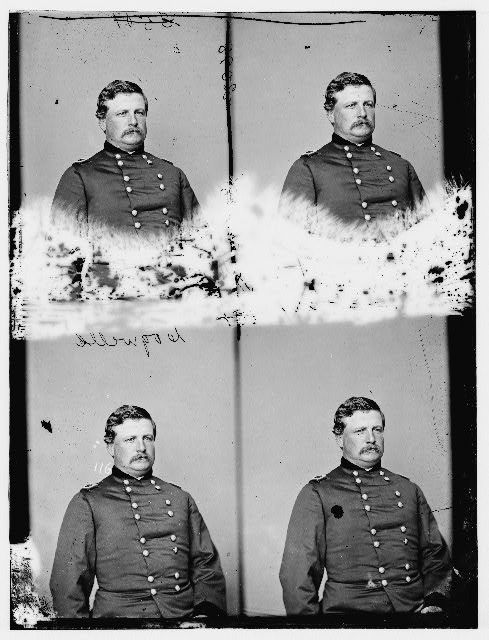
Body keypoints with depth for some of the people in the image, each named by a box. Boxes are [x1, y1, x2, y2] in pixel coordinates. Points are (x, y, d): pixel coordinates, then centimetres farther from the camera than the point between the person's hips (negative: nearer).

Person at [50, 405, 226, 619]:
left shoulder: (180, 498, 17)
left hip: (185, 615, 2)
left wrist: (206, 610, -2)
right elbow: (67, 580, 3)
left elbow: (206, 565, 15)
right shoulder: (87, 503, 6)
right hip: (119, 614, -2)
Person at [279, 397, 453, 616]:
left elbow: (435, 556, 18)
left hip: (414, 608, 3)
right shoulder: (316, 495, 5)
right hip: (346, 609, -3)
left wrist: (435, 602, 1)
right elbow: (297, 573, 0)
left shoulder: (408, 490, 17)